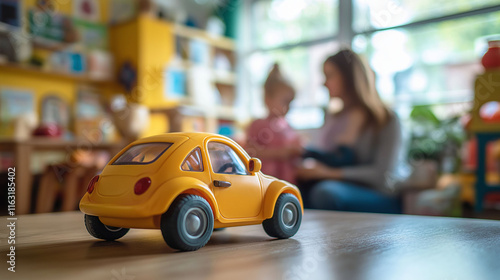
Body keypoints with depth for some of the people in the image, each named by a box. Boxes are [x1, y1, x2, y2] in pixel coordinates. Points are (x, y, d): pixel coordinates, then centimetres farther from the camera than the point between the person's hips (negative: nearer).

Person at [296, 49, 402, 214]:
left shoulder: (387, 121, -1)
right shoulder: (332, 119, 17)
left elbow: (381, 174, -12)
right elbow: (318, 160, 18)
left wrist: (330, 173, -19)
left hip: (378, 201, -5)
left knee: (325, 192, -36)